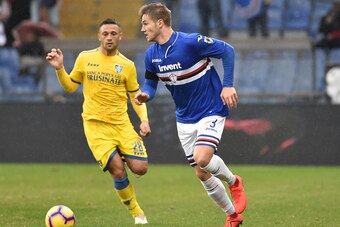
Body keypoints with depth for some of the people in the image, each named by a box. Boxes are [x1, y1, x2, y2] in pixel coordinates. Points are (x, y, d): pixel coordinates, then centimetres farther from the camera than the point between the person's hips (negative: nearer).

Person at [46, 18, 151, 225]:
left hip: (122, 123, 2)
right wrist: (59, 68, -4)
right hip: (95, 124, -2)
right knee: (118, 172, -16)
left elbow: (136, 96, 11)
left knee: (140, 168, -12)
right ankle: (136, 212, 6)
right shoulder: (85, 58, 4)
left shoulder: (127, 65, 5)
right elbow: (70, 86, 13)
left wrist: (144, 120, -4)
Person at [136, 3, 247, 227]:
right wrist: (145, 95, -16)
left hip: (211, 110, -6)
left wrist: (228, 85, -17)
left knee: (202, 159, -27)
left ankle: (233, 181, 5)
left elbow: (227, 50, -14)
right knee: (202, 175, 7)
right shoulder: (152, 55, -4)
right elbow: (151, 84, 8)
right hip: (185, 119, 6)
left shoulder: (190, 42, -22)